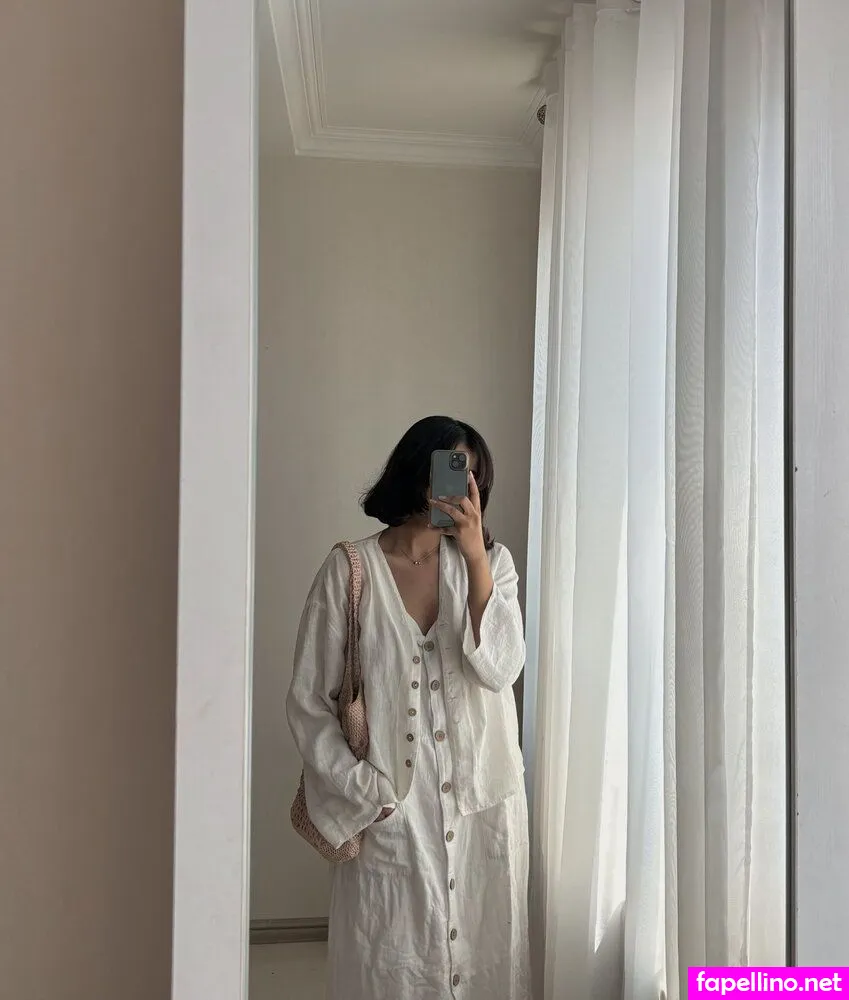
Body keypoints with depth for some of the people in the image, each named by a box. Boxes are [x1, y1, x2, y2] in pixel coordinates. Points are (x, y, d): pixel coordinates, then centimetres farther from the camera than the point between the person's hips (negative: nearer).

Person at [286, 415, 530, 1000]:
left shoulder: (492, 562, 1)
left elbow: (499, 669, -13)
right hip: (390, 811, -2)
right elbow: (309, 701, -3)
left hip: (482, 803, 2)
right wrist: (361, 792, -10)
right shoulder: (350, 572, -6)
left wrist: (474, 554, -19)